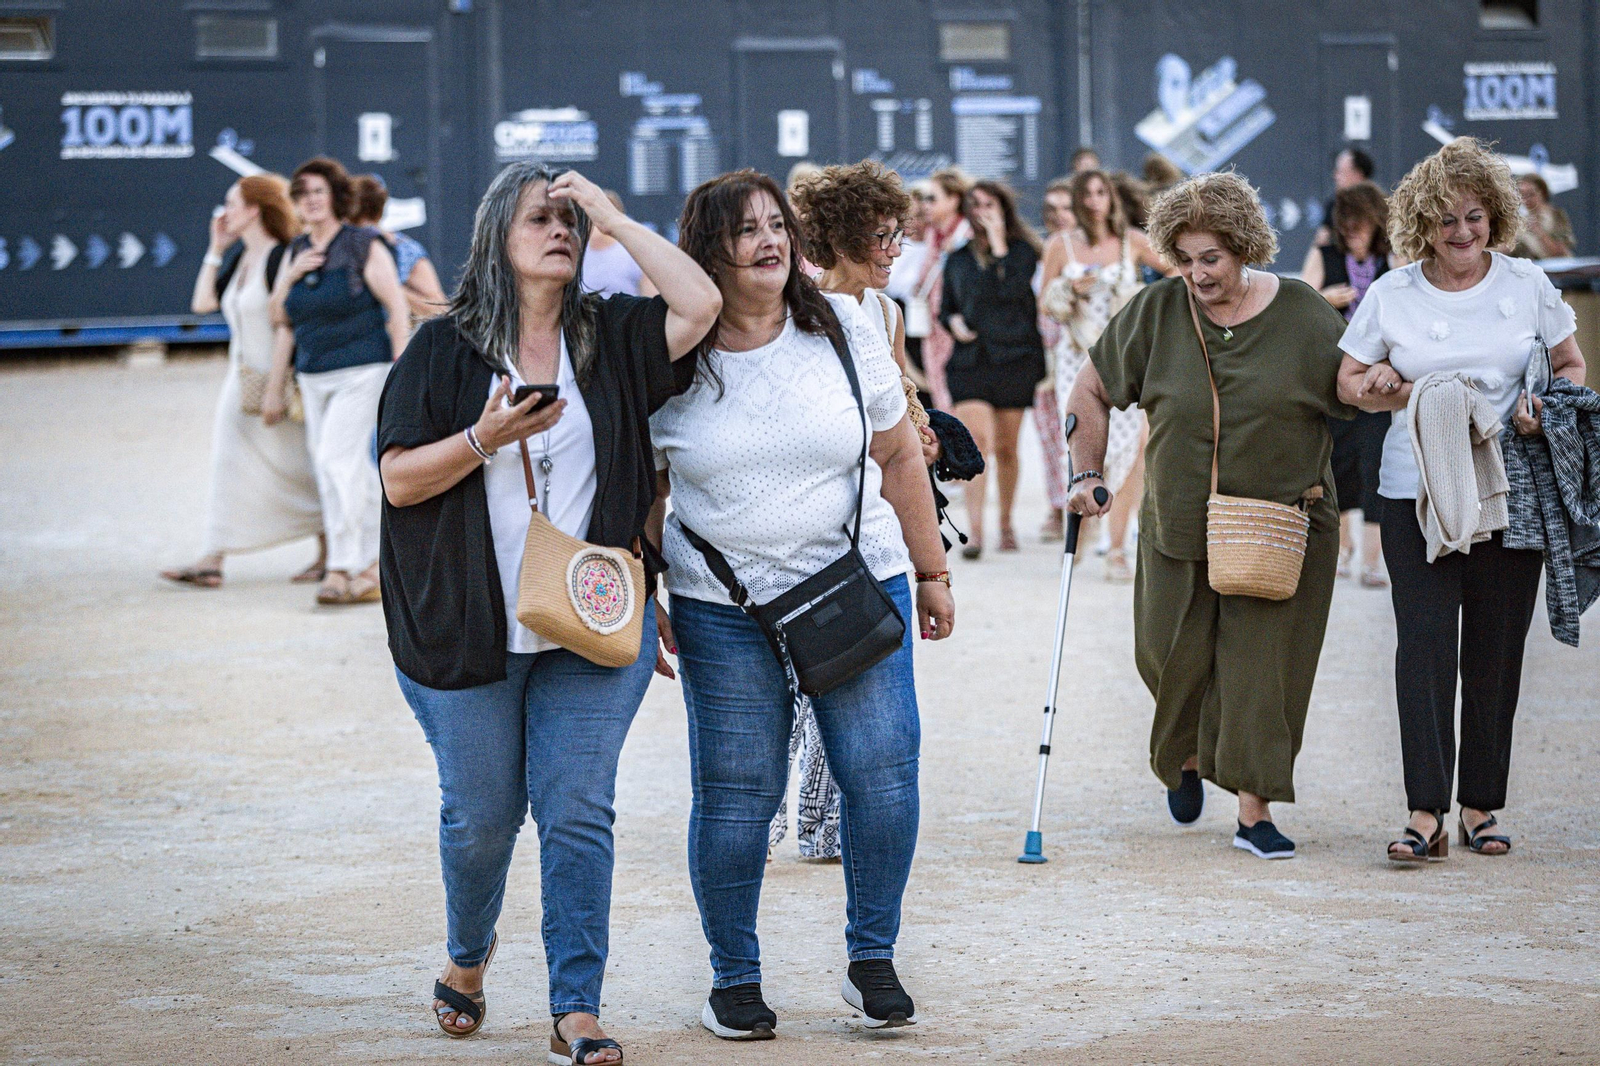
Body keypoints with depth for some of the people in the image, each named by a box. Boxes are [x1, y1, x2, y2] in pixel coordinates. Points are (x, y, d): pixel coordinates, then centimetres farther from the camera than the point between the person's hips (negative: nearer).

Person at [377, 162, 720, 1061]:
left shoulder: (609, 337, 7)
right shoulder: (444, 351, 2)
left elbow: (701, 305, -10)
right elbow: (399, 481, -2)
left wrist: (616, 217, -6)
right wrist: (486, 437, -18)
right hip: (468, 632, -1)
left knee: (578, 811, -5)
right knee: (481, 814, 8)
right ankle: (469, 953, 37)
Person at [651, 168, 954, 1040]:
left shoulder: (842, 330, 2)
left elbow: (898, 459, 9)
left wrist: (931, 573, 10)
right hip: (722, 610, -1)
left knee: (883, 772, -6)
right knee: (735, 794, 0)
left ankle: (872, 962, 11)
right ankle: (734, 977, 15)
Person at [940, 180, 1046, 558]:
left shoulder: (1022, 251, 2)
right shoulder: (958, 259, 12)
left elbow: (1013, 290, -16)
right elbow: (946, 307, 20)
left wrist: (998, 244, -13)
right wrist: (953, 321, -2)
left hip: (1014, 358, -1)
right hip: (970, 358, 1)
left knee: (1005, 448, 8)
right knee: (977, 440, -14)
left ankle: (1006, 523, 26)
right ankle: (975, 530, -20)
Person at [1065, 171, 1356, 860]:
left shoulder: (1305, 317, -5)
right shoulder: (1156, 313, -1)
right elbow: (1091, 391, 9)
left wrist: (1315, 487, -9)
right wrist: (1088, 474, 2)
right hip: (1179, 526, 2)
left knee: (1261, 667, -6)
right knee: (1174, 660, 7)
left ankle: (1254, 809, 1)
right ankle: (1186, 757, 38)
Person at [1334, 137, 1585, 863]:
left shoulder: (1527, 285, 5)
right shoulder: (1390, 295, 4)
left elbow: (1572, 367, 12)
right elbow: (1349, 382, 11)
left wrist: (1546, 409, -9)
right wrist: (1388, 390, -12)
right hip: (1416, 492, -1)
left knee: (1495, 647, 4)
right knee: (1424, 640, -11)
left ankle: (1481, 805, 14)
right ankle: (1425, 813, -14)